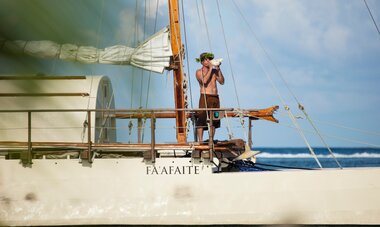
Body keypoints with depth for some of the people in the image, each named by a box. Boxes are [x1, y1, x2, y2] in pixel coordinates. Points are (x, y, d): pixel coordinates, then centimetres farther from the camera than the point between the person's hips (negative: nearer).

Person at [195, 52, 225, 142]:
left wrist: (218, 69, -2)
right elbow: (204, 81, -18)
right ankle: (200, 141, -13)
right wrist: (210, 69, -11)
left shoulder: (214, 71, 16)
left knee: (214, 121, 6)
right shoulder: (199, 72, 2)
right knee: (202, 120, -11)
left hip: (215, 98, 5)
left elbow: (222, 82, 5)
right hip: (205, 97, -5)